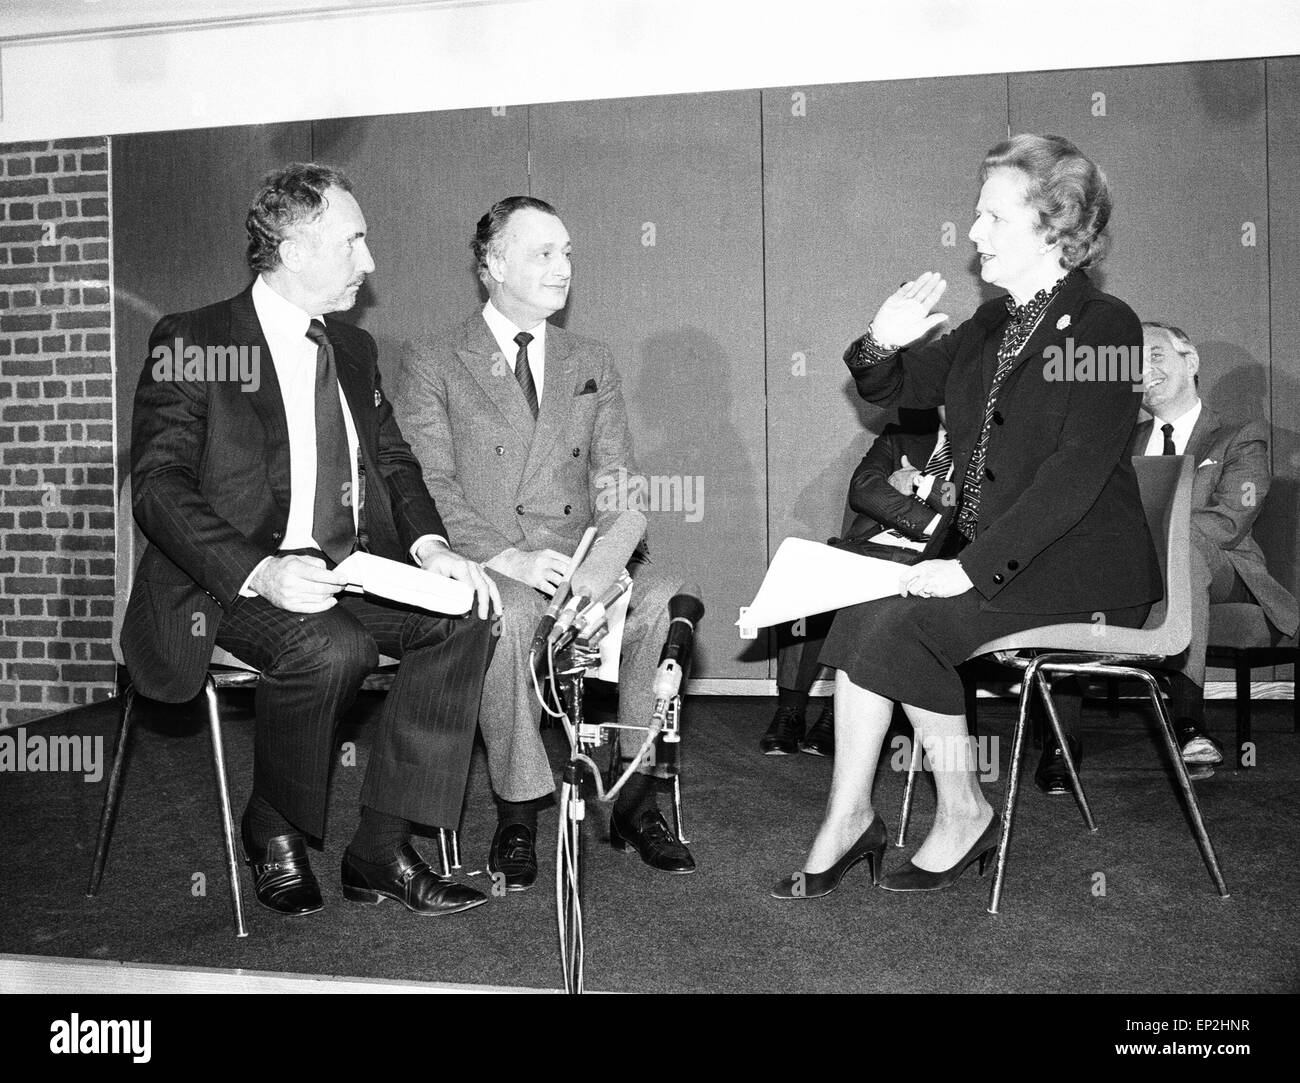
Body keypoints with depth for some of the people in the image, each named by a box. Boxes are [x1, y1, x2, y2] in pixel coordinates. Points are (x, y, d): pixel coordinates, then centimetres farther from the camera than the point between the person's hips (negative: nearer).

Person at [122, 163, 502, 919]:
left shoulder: (353, 348, 17)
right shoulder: (192, 343, -4)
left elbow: (394, 461, 17)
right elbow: (158, 486, -12)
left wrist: (429, 544, -6)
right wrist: (259, 572, -29)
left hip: (350, 572, 6)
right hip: (233, 580, -6)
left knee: (468, 616, -17)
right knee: (333, 649, -33)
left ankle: (383, 848, -11)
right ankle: (274, 835, -3)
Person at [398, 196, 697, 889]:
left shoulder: (592, 364, 18)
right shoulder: (435, 361, 6)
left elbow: (617, 480, 10)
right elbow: (430, 485, -5)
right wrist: (509, 558, -21)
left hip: (581, 556, 3)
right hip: (482, 563, -3)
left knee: (668, 600, -26)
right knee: (508, 615, -37)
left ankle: (637, 803, -11)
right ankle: (517, 814, -17)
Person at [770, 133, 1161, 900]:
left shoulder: (1106, 326, -9)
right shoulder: (992, 325, 15)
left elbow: (1077, 473, -19)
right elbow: (894, 387, 21)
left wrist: (976, 566, -26)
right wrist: (883, 345, -4)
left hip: (1078, 564, -7)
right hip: (981, 551, 7)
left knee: (904, 624, -24)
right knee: (861, 614, -14)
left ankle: (964, 813, -4)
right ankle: (849, 819, -9)